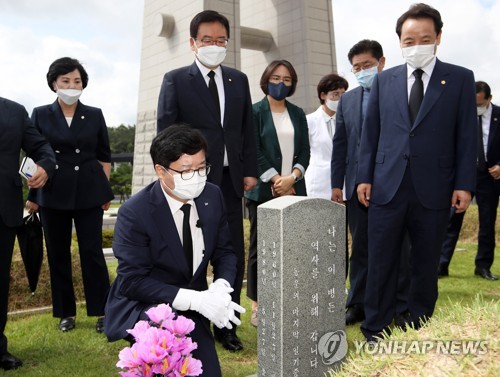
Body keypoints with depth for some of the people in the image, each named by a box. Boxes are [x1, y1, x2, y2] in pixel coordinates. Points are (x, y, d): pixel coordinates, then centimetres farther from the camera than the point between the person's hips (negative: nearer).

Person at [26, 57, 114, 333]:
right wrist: (32, 195, 3)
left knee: (92, 252, -1)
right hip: (53, 195, 1)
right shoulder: (40, 115, 5)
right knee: (58, 254, 7)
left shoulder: (94, 115, 6)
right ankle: (66, 313, 19)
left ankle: (101, 312, 9)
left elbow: (104, 156, 9)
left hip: (88, 194, -1)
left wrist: (105, 192, 4)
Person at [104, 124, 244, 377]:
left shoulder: (212, 197, -6)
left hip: (191, 309, 6)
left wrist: (221, 287, -20)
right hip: (141, 306, -5)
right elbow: (133, 281, -23)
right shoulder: (134, 213, -22)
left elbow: (224, 252, 3)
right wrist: (195, 299, -32)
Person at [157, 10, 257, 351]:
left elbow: (247, 129, 13)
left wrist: (250, 170, 5)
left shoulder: (239, 80, 12)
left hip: (231, 179, 4)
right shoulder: (175, 80, 0)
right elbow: (166, 133, -3)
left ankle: (226, 327, 20)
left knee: (234, 256, 7)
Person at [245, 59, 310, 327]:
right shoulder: (254, 112, 2)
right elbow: (254, 152, -6)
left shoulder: (298, 114, 15)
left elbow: (304, 151, 8)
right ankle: (257, 305, 8)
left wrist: (292, 177, -9)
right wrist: (276, 180, -14)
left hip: (294, 191, 4)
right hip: (263, 191, -4)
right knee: (260, 248, 1)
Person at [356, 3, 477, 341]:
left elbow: (466, 136, 1)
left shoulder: (460, 79, 4)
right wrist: (364, 177, 3)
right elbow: (370, 133, 9)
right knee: (380, 264, 5)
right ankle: (375, 334, 17)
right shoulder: (384, 80, 10)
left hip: (434, 189, -1)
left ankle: (420, 332, 25)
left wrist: (464, 184, -5)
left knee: (426, 265, 11)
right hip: (387, 186, 1)